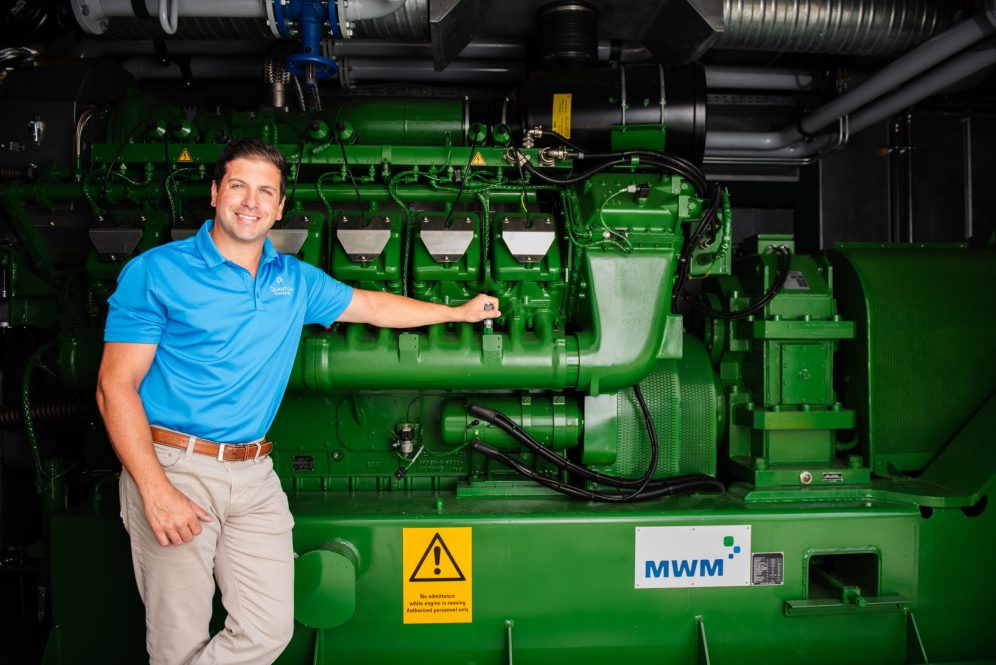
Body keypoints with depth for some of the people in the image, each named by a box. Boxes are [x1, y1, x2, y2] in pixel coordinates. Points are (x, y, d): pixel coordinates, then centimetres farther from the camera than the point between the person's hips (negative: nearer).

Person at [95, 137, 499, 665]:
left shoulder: (296, 281, 11)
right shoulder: (156, 271, -4)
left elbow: (370, 305, 26)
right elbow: (116, 385, -8)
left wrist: (459, 312, 31)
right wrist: (155, 491, -18)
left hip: (254, 473, 5)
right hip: (173, 465, -4)